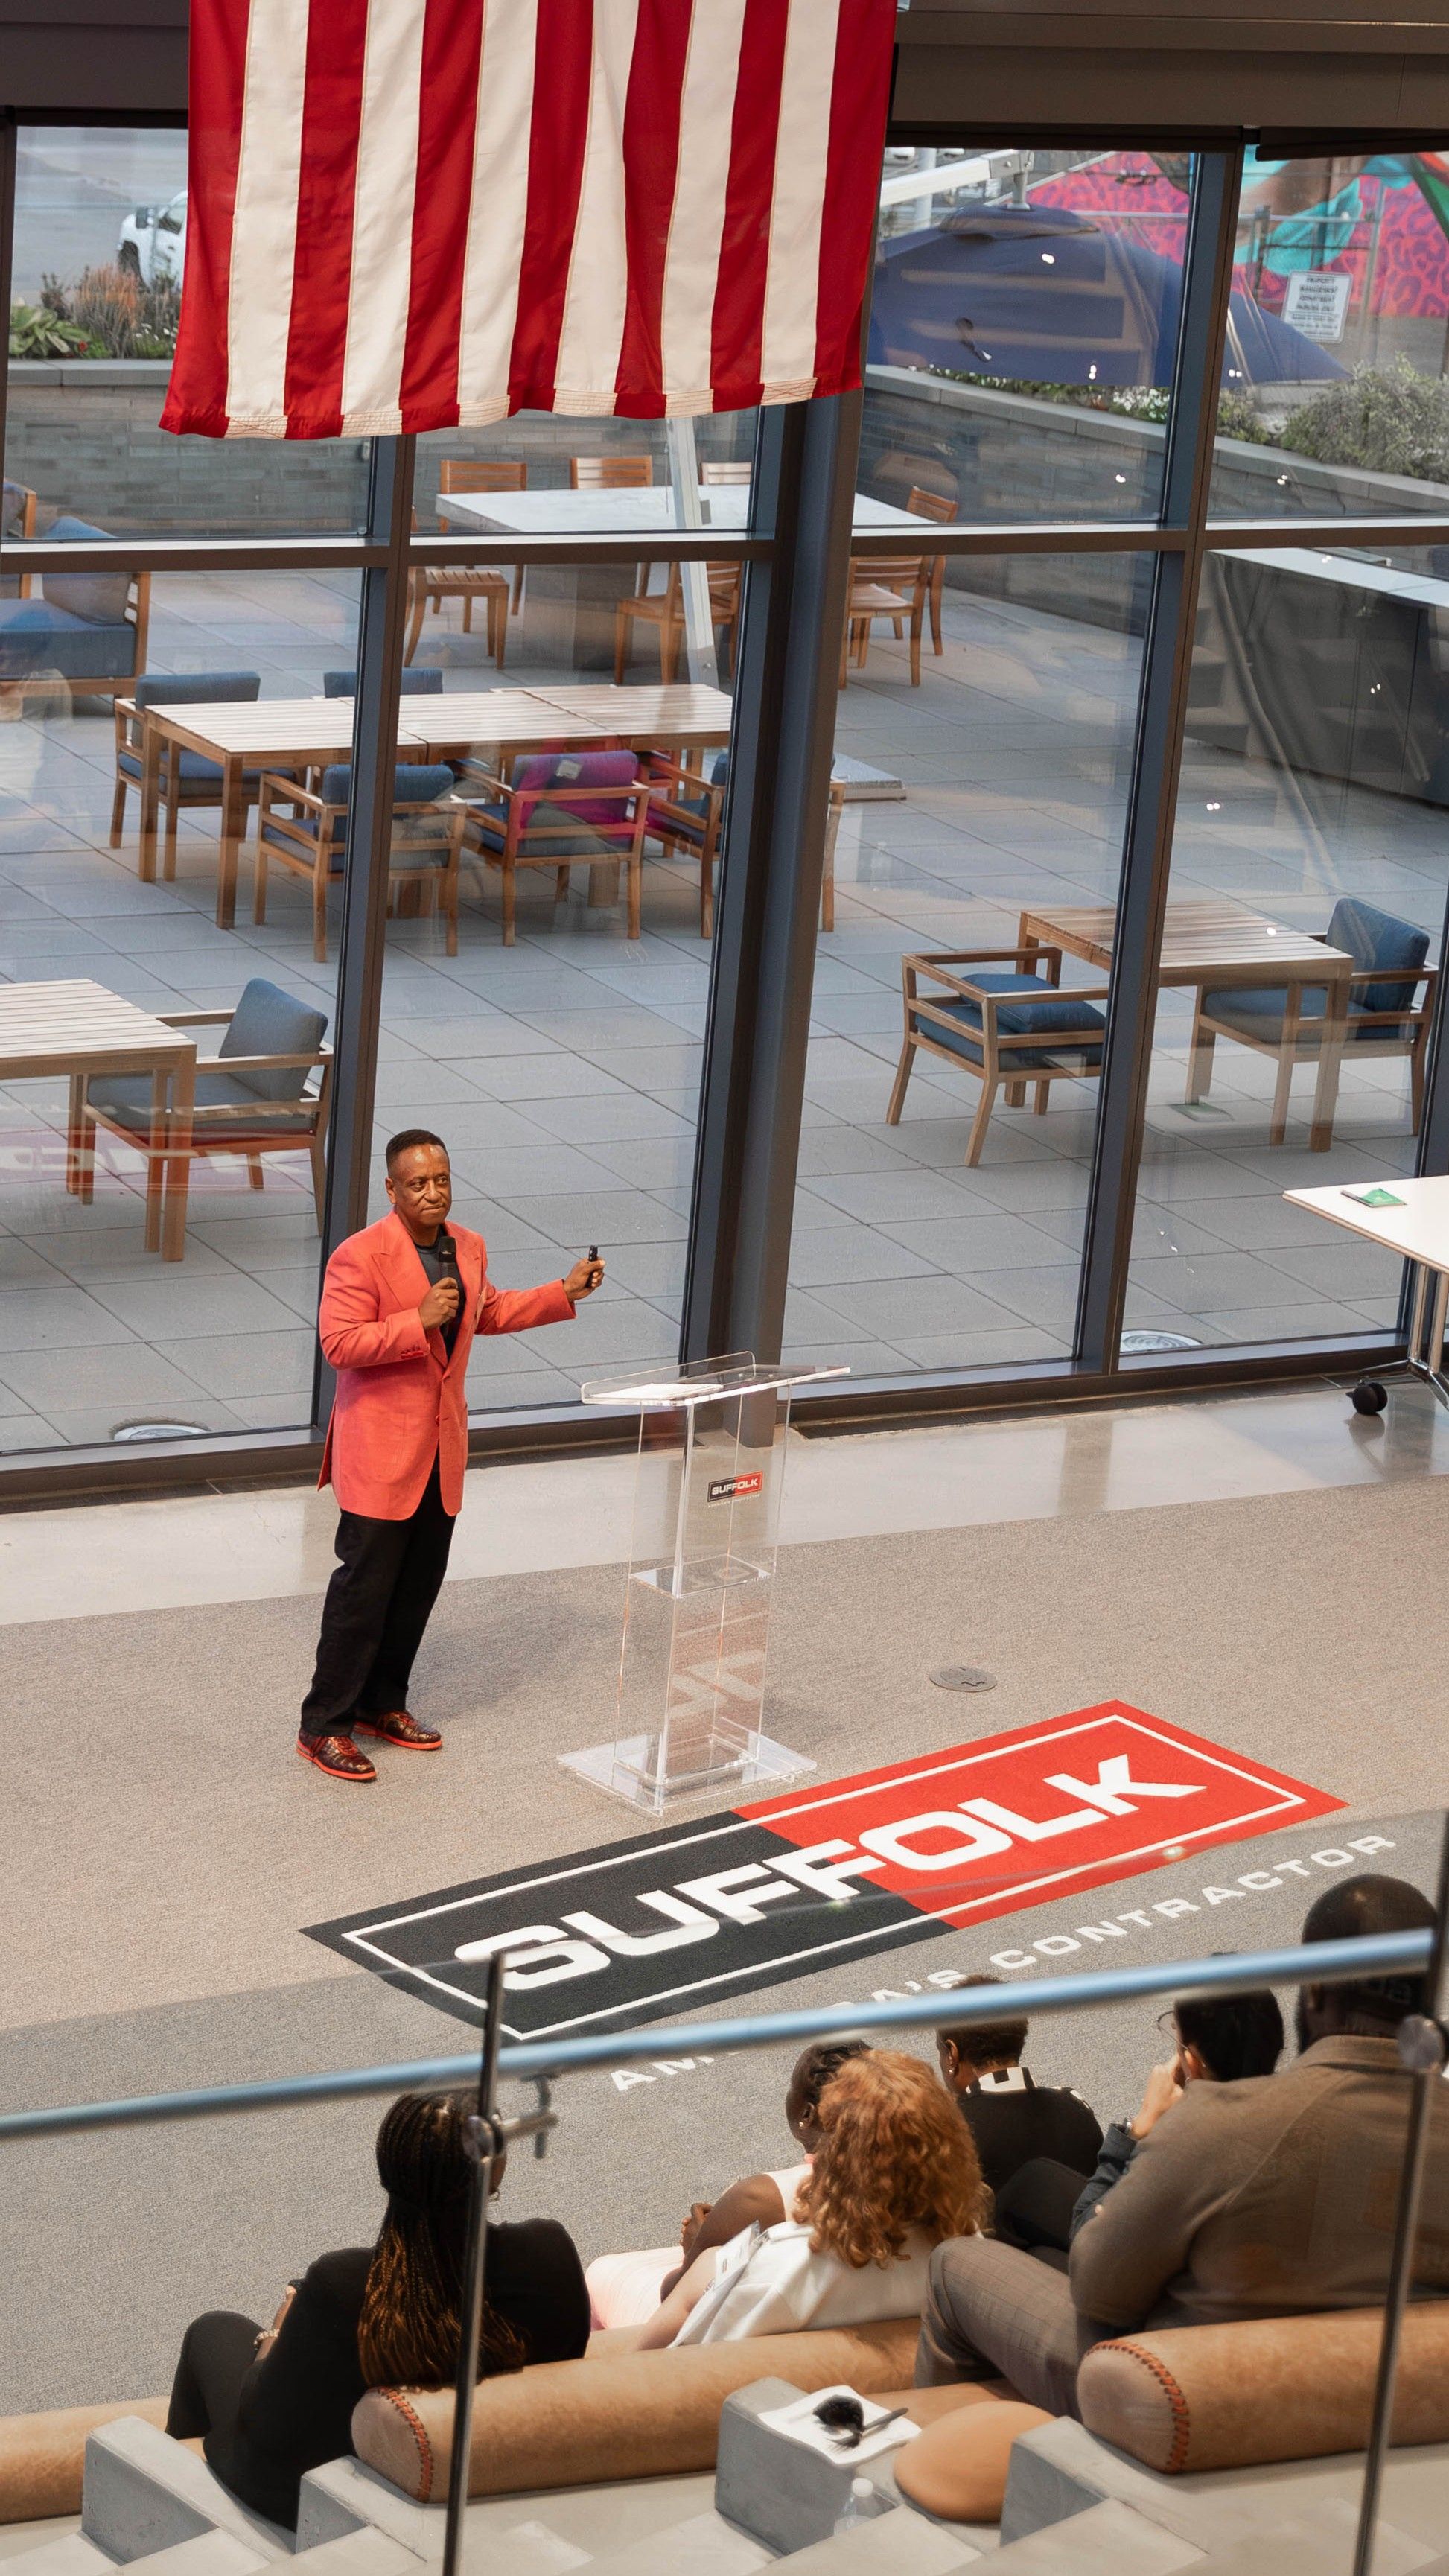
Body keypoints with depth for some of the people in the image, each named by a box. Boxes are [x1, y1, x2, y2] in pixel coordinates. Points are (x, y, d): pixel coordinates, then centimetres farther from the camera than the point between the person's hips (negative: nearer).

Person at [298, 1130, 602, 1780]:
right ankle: (324, 1726, 3)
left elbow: (488, 1312, 25)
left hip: (442, 1445, 7)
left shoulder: (468, 1248, 7)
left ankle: (381, 1703, 29)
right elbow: (338, 1344, -21)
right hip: (380, 1448, -7)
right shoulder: (361, 1256, -16)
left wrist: (564, 1292, 17)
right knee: (365, 1586, -5)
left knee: (420, 1584, 14)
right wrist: (419, 1322, -27)